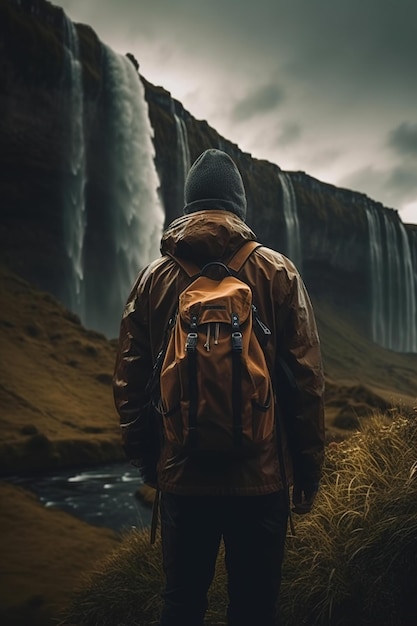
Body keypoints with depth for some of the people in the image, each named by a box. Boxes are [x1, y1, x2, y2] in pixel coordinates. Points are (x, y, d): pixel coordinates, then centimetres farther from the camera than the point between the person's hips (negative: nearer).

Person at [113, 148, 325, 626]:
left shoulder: (154, 277, 1)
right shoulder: (277, 272, -4)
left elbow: (129, 380, 3)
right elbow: (305, 378, -6)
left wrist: (144, 458, 15)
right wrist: (308, 468, 4)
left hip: (181, 475, 2)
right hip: (260, 476, -1)